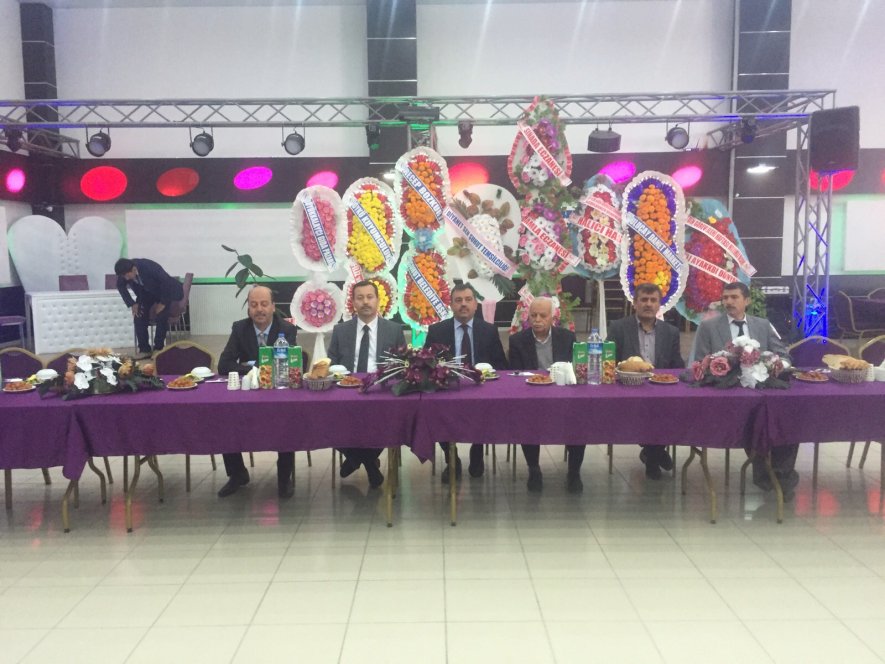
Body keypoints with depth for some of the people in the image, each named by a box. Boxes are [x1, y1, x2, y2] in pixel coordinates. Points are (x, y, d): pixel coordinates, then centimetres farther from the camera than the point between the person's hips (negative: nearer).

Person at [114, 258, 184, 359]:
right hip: (146, 293, 5)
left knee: (161, 316, -24)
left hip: (166, 291, -5)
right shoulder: (125, 272, -19)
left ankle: (158, 348, -10)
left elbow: (167, 282, -29)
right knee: (139, 315, -13)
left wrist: (163, 303, -24)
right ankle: (144, 349, -4)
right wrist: (132, 304, -6)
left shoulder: (149, 267, -36)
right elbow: (120, 286, 1)